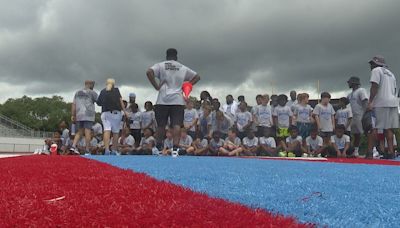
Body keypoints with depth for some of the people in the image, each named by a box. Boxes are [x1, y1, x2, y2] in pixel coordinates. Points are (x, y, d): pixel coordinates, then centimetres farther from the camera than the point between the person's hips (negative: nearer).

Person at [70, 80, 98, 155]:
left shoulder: (77, 93, 15)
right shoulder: (92, 93, -1)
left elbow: (73, 105, 11)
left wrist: (72, 115, 11)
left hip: (79, 116, 6)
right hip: (88, 115, -5)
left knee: (79, 132, 13)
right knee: (88, 132, -5)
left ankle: (73, 146, -3)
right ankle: (87, 150, -7)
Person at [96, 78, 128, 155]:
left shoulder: (102, 91, 13)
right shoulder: (116, 90, 7)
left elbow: (98, 103, 13)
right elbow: (120, 101, -4)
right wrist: (124, 111, -6)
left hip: (105, 113, 1)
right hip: (116, 113, -1)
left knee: (107, 131, -9)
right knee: (115, 132, 6)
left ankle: (106, 150, -24)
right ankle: (114, 151, 8)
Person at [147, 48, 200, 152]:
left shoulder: (160, 65, 6)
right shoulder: (183, 68, 14)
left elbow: (149, 72, -10)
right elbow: (197, 77, 19)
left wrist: (156, 86, -5)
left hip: (163, 100, 0)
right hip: (178, 100, 1)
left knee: (161, 125, 10)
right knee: (176, 124, -4)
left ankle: (159, 146, 17)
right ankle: (176, 146, -14)